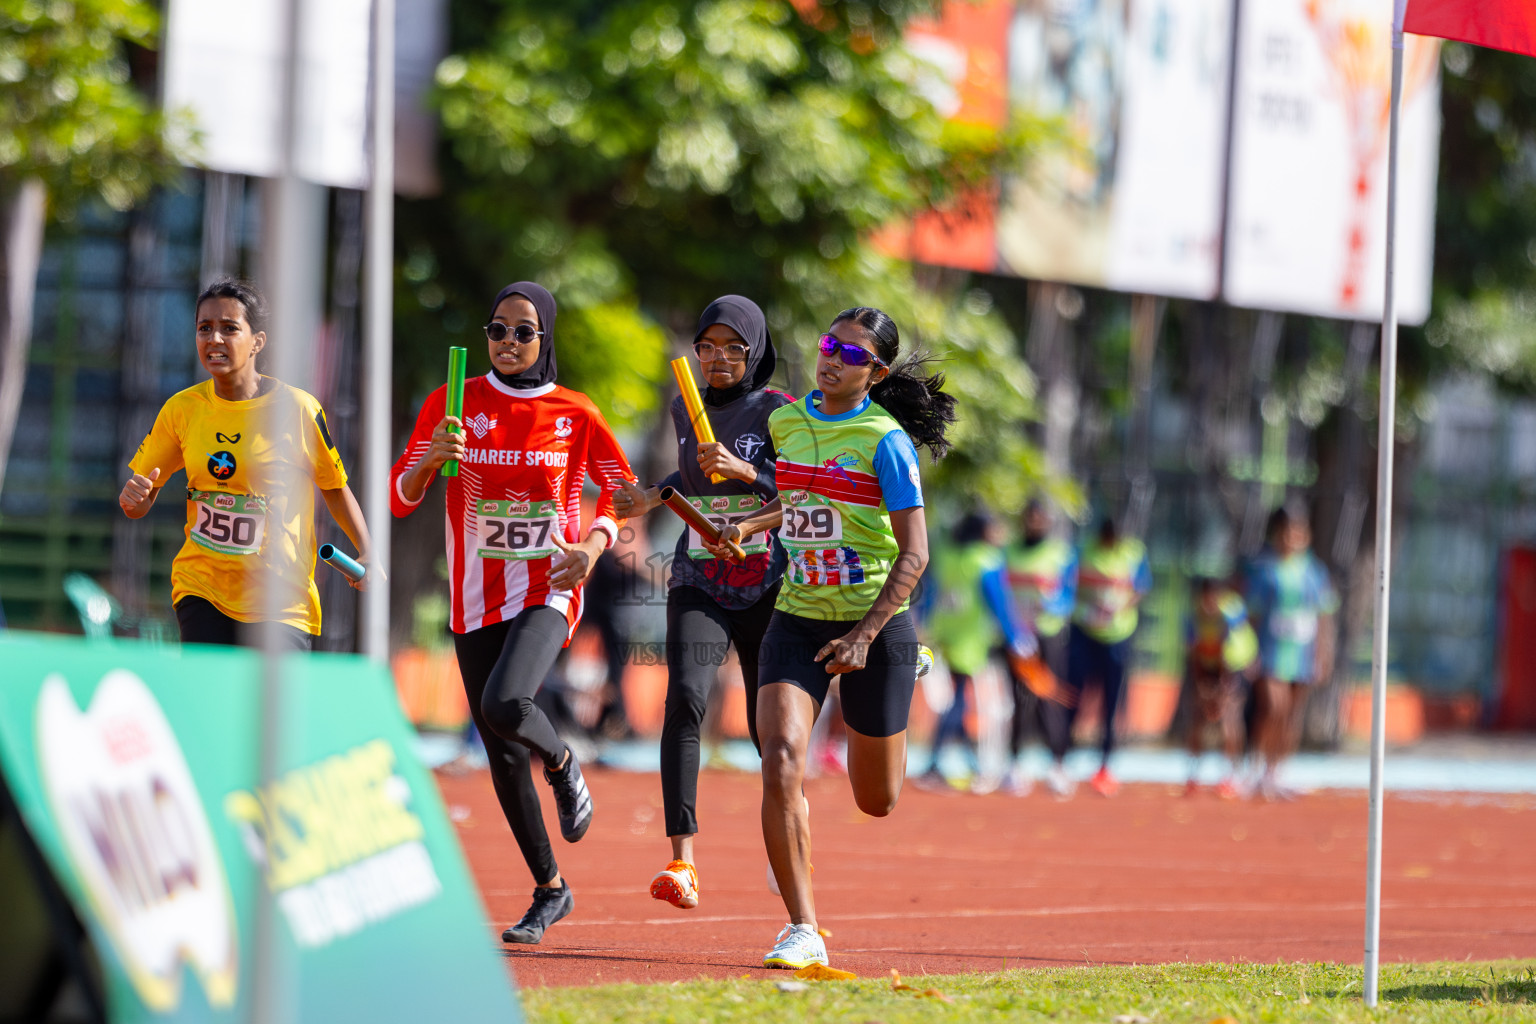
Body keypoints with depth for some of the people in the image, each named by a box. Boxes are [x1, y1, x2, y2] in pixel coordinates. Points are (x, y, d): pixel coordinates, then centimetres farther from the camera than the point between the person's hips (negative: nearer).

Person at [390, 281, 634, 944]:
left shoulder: (576, 415, 0)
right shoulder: (454, 404, 2)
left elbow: (620, 487, 13)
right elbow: (401, 497, 3)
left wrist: (593, 545, -5)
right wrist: (431, 460, -18)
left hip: (547, 590, -3)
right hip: (476, 597, 3)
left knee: (505, 702, -30)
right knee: (501, 753, 5)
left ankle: (562, 766, 5)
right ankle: (549, 891, 21)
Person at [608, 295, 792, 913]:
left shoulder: (775, 411, -4)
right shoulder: (687, 410, 11)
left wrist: (744, 470, -23)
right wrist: (653, 498, 12)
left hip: (767, 587, -2)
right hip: (698, 582, 2)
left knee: (769, 725, 5)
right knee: (686, 699, -22)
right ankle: (682, 861, -30)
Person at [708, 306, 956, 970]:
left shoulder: (885, 440, -13)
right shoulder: (787, 422, 4)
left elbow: (914, 554, -14)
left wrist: (865, 637, -22)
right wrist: (750, 526, 7)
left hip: (874, 623, -4)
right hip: (798, 618, 4)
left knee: (876, 802, 12)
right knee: (780, 762, -20)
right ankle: (802, 931, -14)